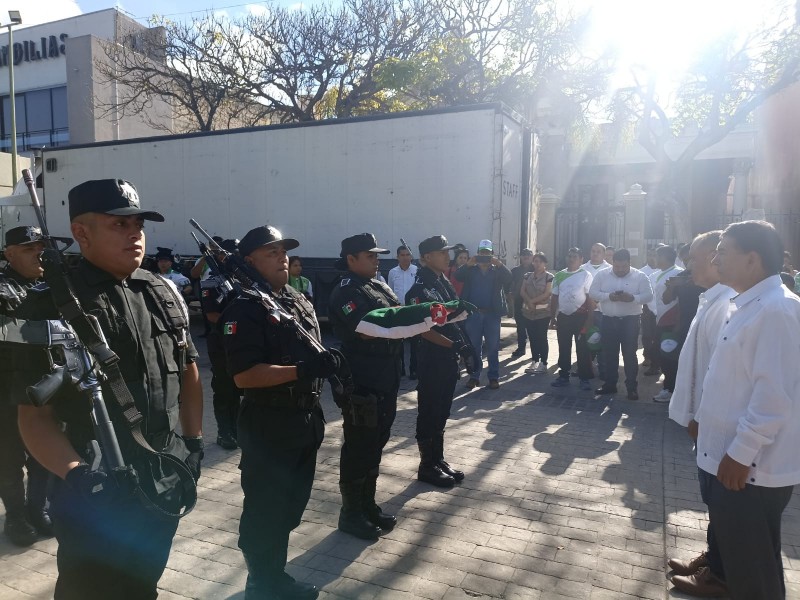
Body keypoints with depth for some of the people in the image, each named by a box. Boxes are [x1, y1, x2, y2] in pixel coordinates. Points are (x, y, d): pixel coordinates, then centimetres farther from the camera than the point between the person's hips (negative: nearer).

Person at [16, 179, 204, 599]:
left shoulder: (162, 293, 3)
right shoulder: (52, 307, -13)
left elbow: (187, 369, 13)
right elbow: (34, 415, -14)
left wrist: (194, 443, 10)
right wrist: (76, 475, -29)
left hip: (166, 487, 5)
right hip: (97, 496, -5)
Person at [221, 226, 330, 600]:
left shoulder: (300, 300, 11)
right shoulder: (245, 309, -16)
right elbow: (244, 375, -24)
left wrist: (328, 366, 4)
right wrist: (303, 371, -29)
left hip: (306, 420, 9)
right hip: (269, 426, -8)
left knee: (291, 507, 21)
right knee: (264, 513, 8)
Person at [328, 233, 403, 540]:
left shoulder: (380, 287, 14)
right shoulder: (345, 293, -14)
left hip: (385, 381, 9)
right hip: (360, 385, -9)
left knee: (376, 445, 18)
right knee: (358, 448, 3)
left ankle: (368, 505, 33)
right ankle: (350, 514, 19)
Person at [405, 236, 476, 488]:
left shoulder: (445, 283, 10)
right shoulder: (420, 288, -15)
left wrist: (462, 346, 10)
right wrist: (456, 345, -23)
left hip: (448, 358, 8)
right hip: (432, 359, -8)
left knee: (442, 412, 17)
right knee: (429, 413, 4)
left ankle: (439, 460, 29)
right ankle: (427, 466, 18)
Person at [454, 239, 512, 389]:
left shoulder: (498, 271, 8)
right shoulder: (470, 270, 8)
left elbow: (509, 278, -10)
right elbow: (458, 276, -10)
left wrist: (499, 264, -27)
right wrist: (468, 264, -26)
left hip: (492, 314, 0)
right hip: (473, 313, 0)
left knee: (493, 348, 5)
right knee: (474, 347, 7)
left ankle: (494, 377, 12)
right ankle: (474, 376, 14)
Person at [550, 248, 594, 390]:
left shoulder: (586, 275, -5)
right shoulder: (559, 276, 7)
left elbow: (590, 298, -7)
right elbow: (555, 298, 11)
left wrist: (589, 319, -12)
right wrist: (552, 317, 9)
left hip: (580, 316, -4)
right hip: (563, 316, 4)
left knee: (583, 349, 1)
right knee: (563, 348, 10)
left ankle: (584, 378, 9)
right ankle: (563, 376, 20)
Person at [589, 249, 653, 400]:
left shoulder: (639, 276, -3)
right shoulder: (602, 275, 1)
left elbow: (648, 295, -7)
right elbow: (592, 293, -2)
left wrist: (632, 298, -25)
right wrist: (608, 296, -19)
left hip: (630, 321, -2)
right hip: (608, 320, 2)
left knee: (630, 354, 1)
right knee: (609, 354, 9)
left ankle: (632, 386, 10)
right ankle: (610, 384, 21)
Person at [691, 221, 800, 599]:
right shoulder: (745, 306, 10)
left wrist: (740, 454, -21)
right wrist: (703, 420, 20)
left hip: (749, 468, -9)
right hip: (725, 458, 9)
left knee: (751, 570, 8)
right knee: (730, 552, 24)